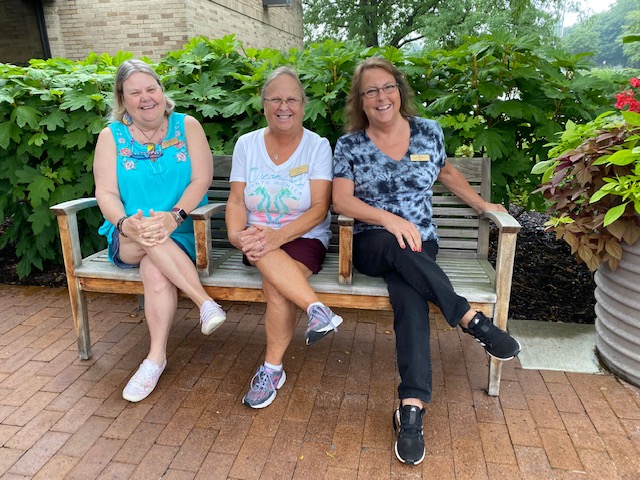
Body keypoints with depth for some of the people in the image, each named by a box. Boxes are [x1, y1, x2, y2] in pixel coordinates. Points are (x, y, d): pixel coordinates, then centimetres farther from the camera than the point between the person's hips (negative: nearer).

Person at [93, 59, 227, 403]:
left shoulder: (187, 126, 3)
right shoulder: (111, 136, 6)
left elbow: (201, 179, -8)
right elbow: (105, 192, -4)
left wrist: (174, 216, -25)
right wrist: (125, 224, -26)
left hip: (182, 232, -1)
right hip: (129, 239, 2)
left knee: (154, 268, -30)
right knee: (149, 237, -33)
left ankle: (156, 357, -19)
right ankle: (204, 301, -30)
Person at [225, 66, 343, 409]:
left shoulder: (318, 146, -2)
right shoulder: (246, 144, 6)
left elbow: (319, 209, -11)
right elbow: (236, 201, 0)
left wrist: (278, 236, -26)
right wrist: (237, 234, -22)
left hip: (305, 238, -2)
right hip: (258, 237, 2)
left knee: (275, 285, -30)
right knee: (268, 259, -35)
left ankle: (272, 369, -13)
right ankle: (317, 310, -30)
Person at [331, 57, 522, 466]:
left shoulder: (429, 132, 8)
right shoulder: (349, 145, 2)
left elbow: (446, 172, 25)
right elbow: (341, 200, -8)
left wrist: (482, 204, 26)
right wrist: (391, 220, -21)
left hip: (419, 246, 1)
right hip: (371, 245, 0)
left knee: (409, 292, -31)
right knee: (399, 247, -37)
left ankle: (412, 408, -35)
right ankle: (471, 319, -25)